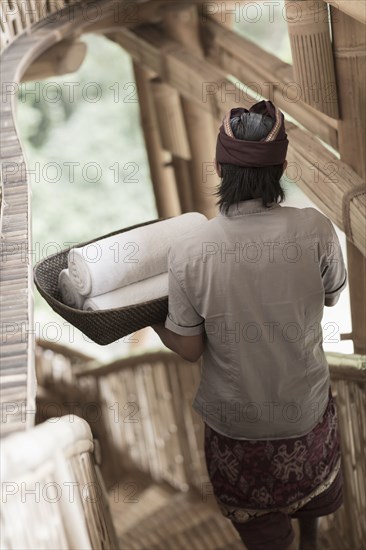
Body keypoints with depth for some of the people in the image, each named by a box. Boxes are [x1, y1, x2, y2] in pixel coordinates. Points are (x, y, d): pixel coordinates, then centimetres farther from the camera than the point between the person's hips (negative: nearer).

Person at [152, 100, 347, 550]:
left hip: (236, 416, -2)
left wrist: (151, 321, 4)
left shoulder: (188, 252, -26)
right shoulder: (316, 230, -23)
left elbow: (188, 349, -14)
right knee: (310, 479, 35)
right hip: (306, 407, 3)